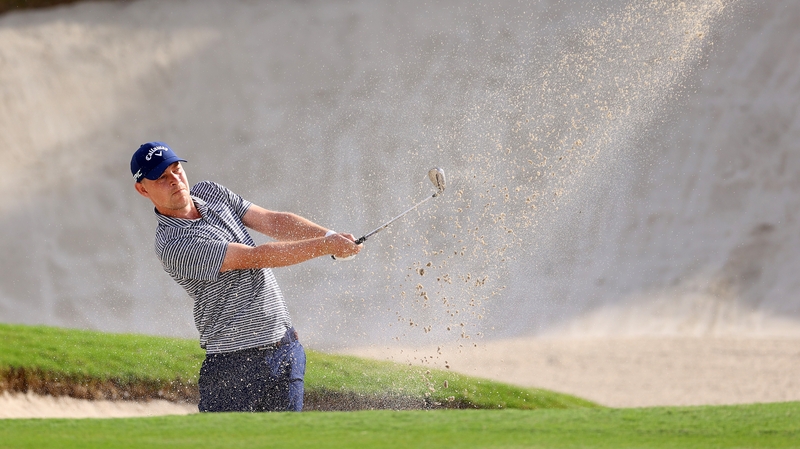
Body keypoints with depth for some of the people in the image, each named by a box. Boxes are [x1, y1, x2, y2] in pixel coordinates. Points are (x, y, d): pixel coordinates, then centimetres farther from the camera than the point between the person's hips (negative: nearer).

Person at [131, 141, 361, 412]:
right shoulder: (173, 245, -17)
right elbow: (257, 257, -19)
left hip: (286, 348, 7)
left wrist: (330, 236, -12)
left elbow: (272, 221, 4)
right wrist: (326, 246, -18)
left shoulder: (211, 193, 10)